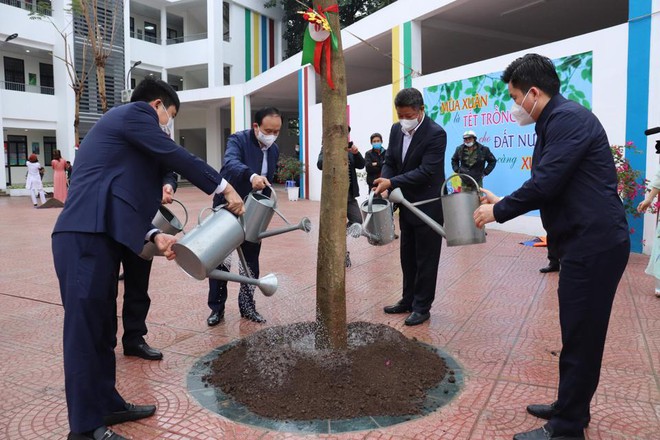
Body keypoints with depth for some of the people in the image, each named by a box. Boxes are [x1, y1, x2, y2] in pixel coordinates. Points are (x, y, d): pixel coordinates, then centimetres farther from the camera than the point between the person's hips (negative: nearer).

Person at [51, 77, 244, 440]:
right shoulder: (134, 113, 1)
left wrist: (154, 235, 12)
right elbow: (177, 157, -7)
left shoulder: (120, 125, 28)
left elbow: (121, 195, 24)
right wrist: (224, 188, 3)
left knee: (102, 327, 14)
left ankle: (106, 404, 26)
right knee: (85, 328, -4)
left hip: (95, 236, 10)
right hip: (85, 238, -10)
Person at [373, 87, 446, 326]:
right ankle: (408, 300, 31)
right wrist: (384, 185, -13)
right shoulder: (396, 130, 3)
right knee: (408, 257, 17)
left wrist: (391, 183, -28)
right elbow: (389, 161, 7)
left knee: (426, 259, 4)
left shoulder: (436, 134, -19)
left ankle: (422, 307, 16)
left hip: (428, 206, -7)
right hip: (407, 205, 7)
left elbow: (426, 171, -25)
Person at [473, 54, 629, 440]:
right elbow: (549, 184, 20)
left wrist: (499, 212, -11)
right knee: (580, 332, 18)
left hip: (595, 242, -10)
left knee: (581, 336, 0)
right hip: (586, 241, 10)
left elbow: (546, 183, -23)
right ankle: (572, 408, 33)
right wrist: (504, 202, 15)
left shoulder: (568, 118, -16)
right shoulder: (556, 121, 15)